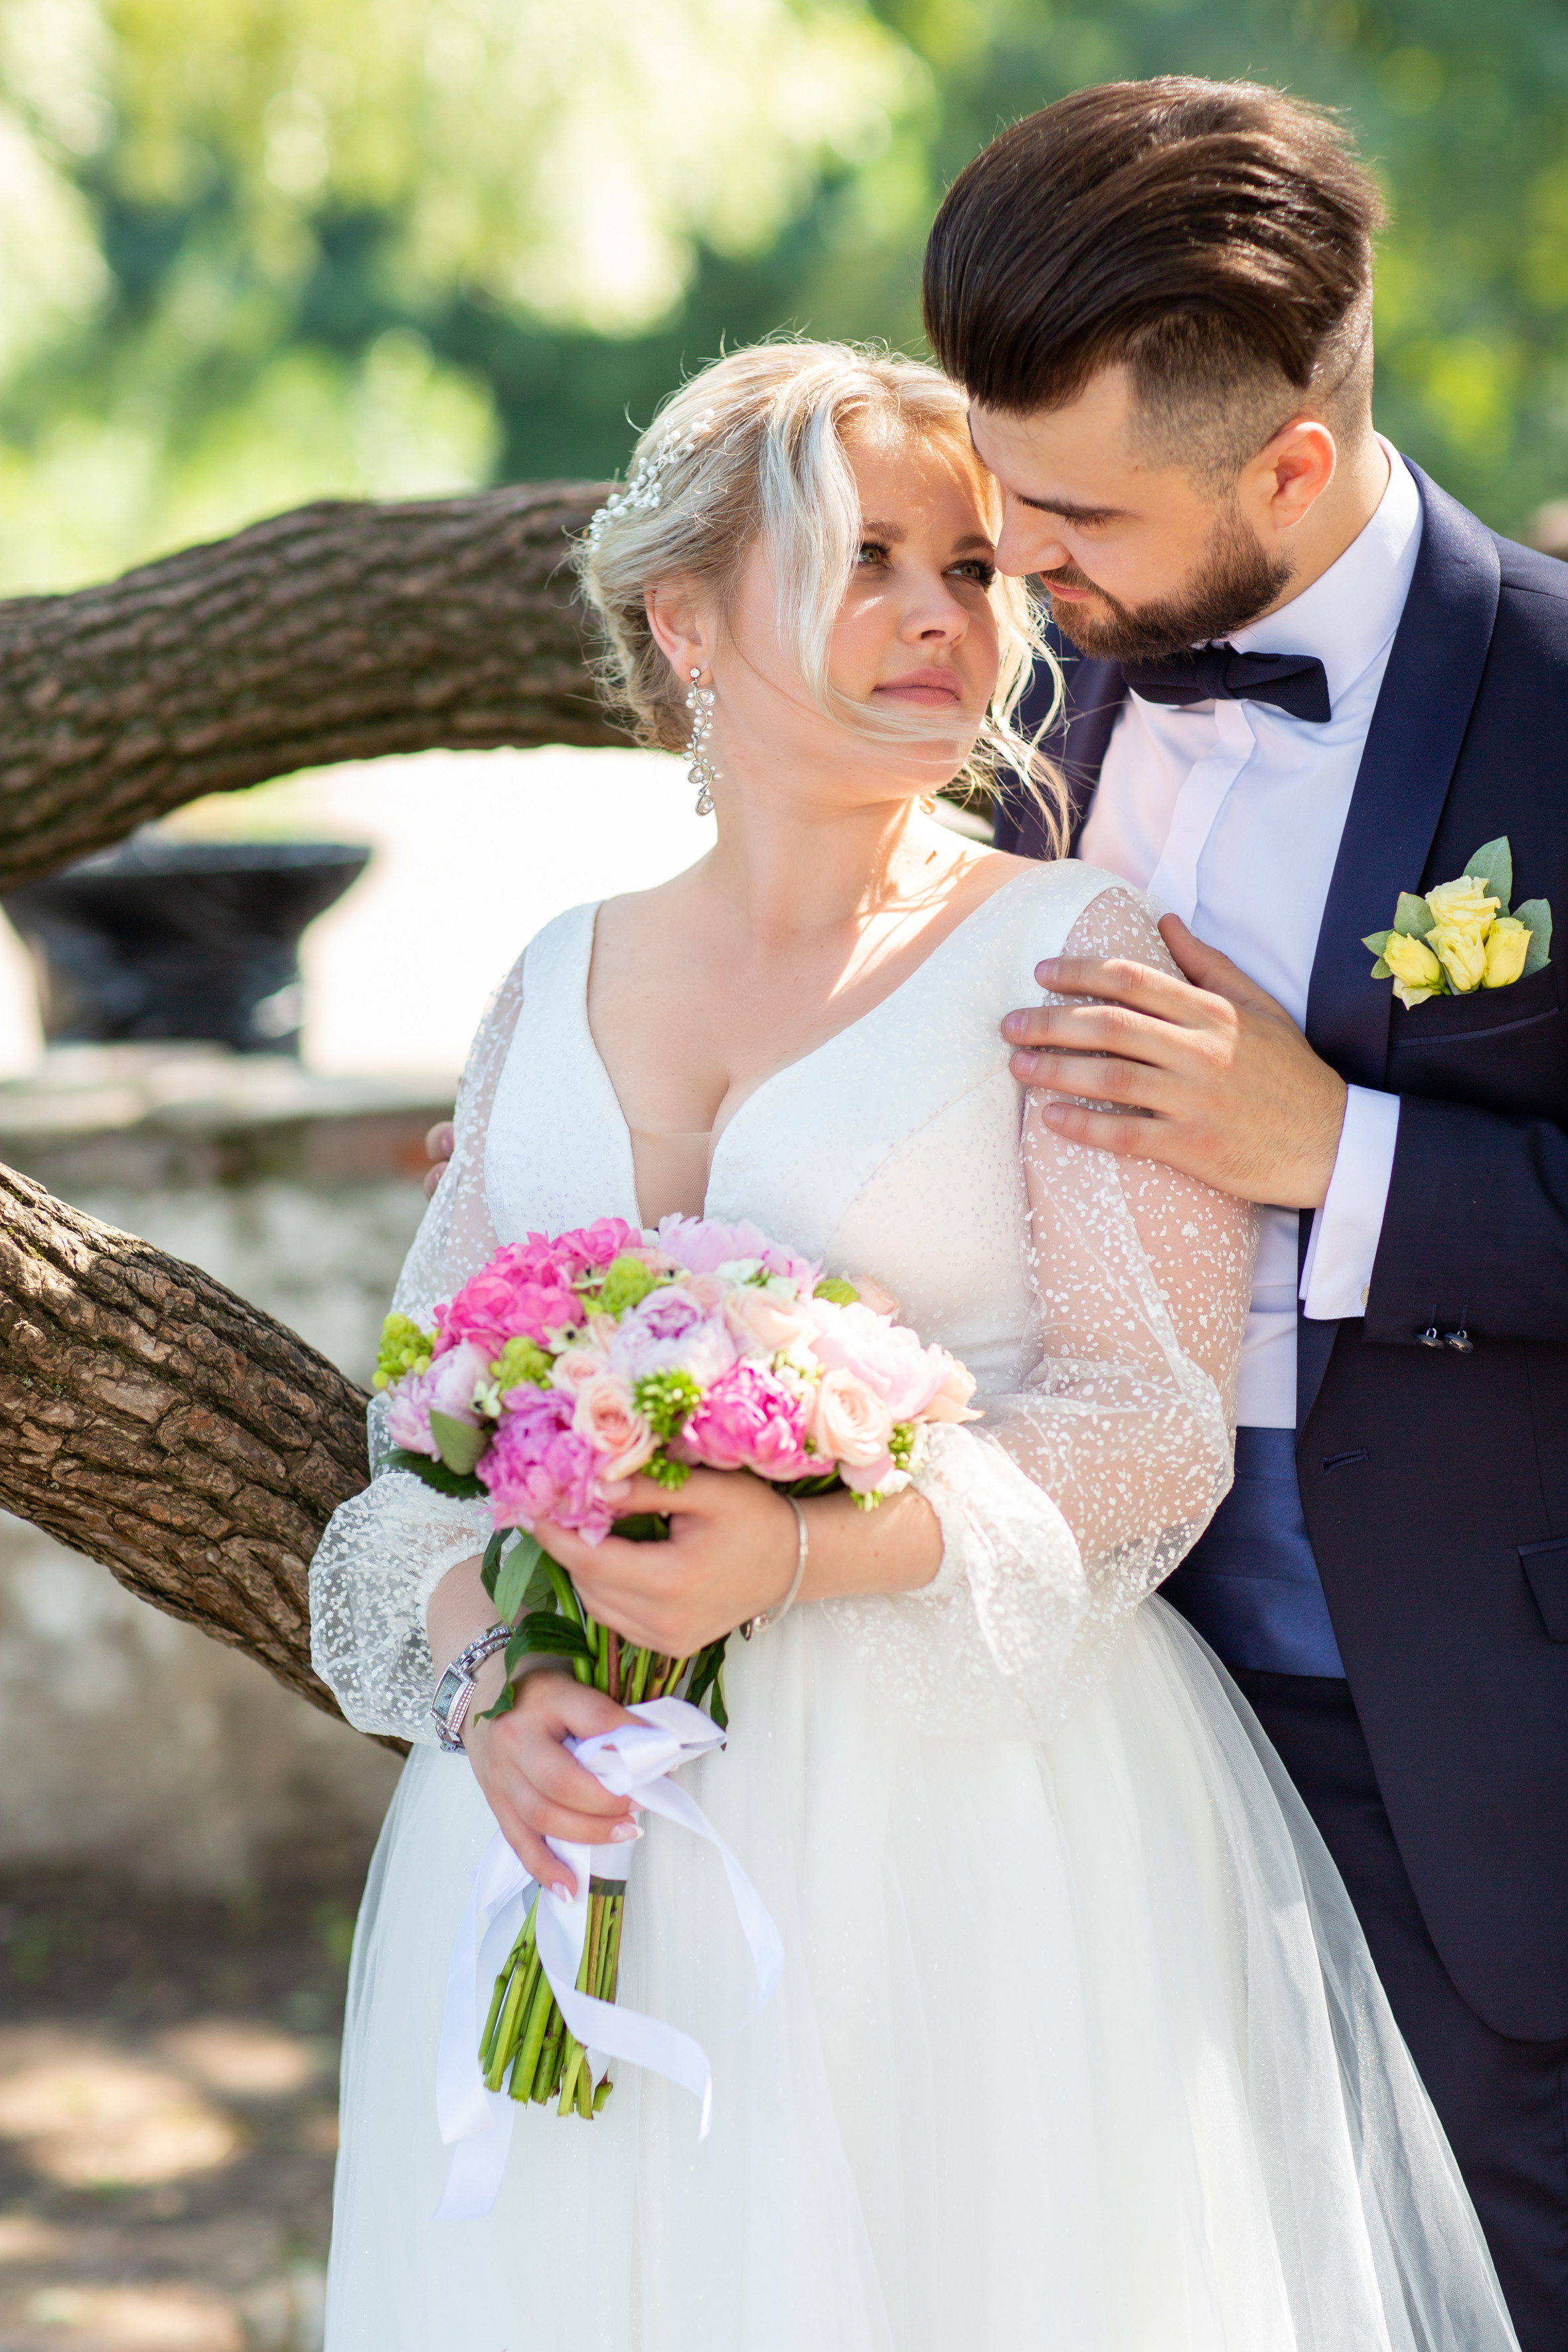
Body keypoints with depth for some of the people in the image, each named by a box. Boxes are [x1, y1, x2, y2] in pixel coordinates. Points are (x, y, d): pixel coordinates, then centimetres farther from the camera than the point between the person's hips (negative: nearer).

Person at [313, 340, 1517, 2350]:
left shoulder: (1074, 952, -1)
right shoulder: (562, 982, 11)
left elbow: (1152, 1419, -8)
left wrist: (805, 1549, -22)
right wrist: (482, 1652, -9)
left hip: (976, 1818, -3)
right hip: (583, 1804, 4)